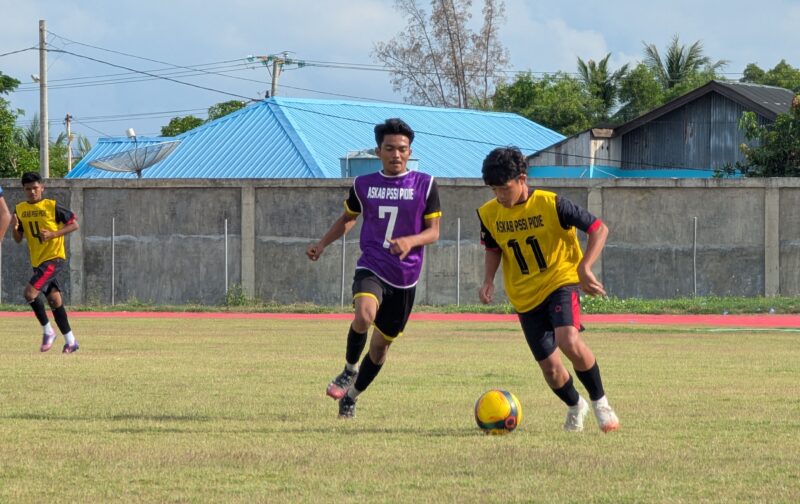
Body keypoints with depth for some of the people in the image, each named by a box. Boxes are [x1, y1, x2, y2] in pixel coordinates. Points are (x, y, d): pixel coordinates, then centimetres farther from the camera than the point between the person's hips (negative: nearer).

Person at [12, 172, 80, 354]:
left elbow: (74, 224, -7)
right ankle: (71, 341, 17)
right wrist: (15, 228, -12)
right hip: (37, 261, 7)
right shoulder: (20, 209, 6)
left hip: (54, 257, -7)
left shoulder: (52, 206, -10)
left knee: (30, 293, -19)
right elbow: (18, 239, 10)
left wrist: (53, 234, -19)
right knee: (54, 299, 9)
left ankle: (48, 331, -3)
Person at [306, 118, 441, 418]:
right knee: (364, 315, -32)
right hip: (371, 267, -1)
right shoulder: (363, 185, 4)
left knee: (381, 344, 9)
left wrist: (409, 241, -21)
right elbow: (348, 218, 21)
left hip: (405, 276, 1)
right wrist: (322, 244, 7)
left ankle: (351, 397, 31)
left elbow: (434, 232, 0)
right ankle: (350, 370, -6)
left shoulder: (425, 185, -1)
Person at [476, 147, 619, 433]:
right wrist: (488, 281, -2)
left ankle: (599, 402, -9)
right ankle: (575, 407, 33)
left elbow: (599, 229, -11)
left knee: (568, 340, -31)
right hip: (525, 297, 4)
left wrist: (584, 268, -23)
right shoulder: (489, 214, -4)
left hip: (560, 281, -4)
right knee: (551, 369, 0)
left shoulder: (551, 205, -16)